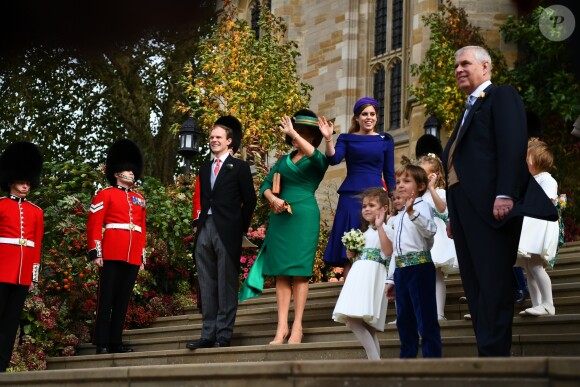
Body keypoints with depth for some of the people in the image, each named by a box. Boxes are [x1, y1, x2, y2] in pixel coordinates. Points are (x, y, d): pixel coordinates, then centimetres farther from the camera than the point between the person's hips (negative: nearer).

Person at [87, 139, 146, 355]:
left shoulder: (139, 200, 19)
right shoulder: (105, 195, 3)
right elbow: (93, 225, -2)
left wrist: (142, 257, 16)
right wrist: (95, 253, -10)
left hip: (132, 258, 5)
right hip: (111, 255, -5)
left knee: (123, 301, 6)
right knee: (106, 300, -4)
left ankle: (116, 342, 11)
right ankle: (102, 343, -4)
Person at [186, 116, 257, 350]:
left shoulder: (240, 167, 2)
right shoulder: (205, 168, 18)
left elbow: (249, 201, 1)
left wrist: (240, 229, 0)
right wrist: (198, 223, 11)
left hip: (227, 232, -6)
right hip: (205, 231, 6)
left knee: (226, 286, -4)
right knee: (207, 287, 5)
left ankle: (224, 336, -2)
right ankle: (208, 335, 8)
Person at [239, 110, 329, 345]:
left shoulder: (317, 162, 4)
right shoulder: (283, 161, 19)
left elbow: (314, 154, -21)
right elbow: (265, 186, 13)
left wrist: (293, 133, -27)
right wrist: (273, 199, -7)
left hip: (303, 216, -5)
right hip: (279, 217, 5)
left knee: (299, 271, -5)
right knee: (281, 272, 0)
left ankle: (297, 326, -4)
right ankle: (282, 326, 0)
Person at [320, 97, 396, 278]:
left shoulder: (385, 140, 13)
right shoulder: (347, 139, 10)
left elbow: (389, 173, 13)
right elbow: (334, 159, -7)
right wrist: (328, 139, -22)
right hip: (351, 197, -1)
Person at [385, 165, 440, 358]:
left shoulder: (422, 206, -3)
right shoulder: (398, 217, 24)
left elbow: (430, 230, -23)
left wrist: (412, 213, -37)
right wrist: (391, 278, 23)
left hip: (419, 265, -9)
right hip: (400, 269, 9)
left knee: (425, 317, -9)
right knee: (404, 319, 11)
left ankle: (432, 357, -8)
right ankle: (407, 358, 17)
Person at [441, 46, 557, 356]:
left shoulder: (502, 96, 3)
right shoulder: (468, 111, 28)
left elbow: (513, 144, -12)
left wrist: (505, 195, -23)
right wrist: (453, 216, 18)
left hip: (491, 204, -9)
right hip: (465, 207, 9)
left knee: (494, 283, -12)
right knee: (475, 286, 4)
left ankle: (494, 354, -14)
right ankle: (486, 351, 4)